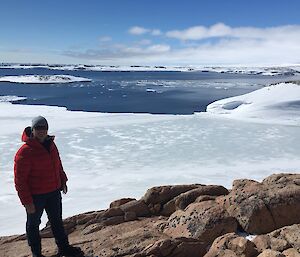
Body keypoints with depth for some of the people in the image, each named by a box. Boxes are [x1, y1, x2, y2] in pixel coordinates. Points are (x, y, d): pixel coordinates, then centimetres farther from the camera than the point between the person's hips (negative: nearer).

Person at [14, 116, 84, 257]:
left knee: (57, 221, 19)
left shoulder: (51, 145, 2)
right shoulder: (25, 152, -21)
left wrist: (63, 181, 17)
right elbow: (20, 180, -19)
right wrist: (27, 202, -19)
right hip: (35, 196, -7)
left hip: (54, 192, 7)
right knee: (33, 224, 14)